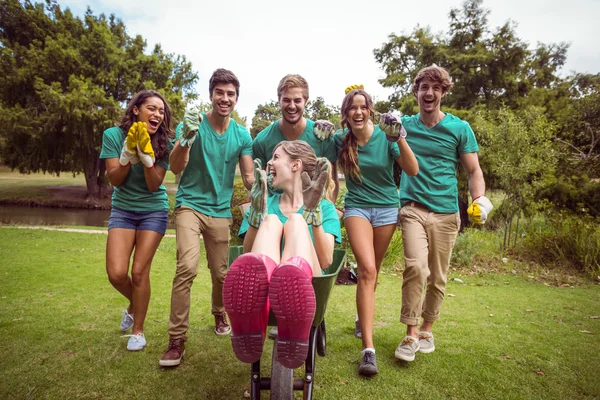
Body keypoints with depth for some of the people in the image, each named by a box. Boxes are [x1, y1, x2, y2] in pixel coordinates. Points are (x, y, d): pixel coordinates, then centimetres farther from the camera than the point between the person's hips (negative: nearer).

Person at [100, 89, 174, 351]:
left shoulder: (163, 143, -10)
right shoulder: (114, 135, -9)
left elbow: (154, 186, -13)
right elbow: (114, 180, -10)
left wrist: (146, 156, -27)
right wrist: (128, 153, -25)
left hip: (153, 211, -1)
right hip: (123, 210, 1)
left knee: (139, 272, -3)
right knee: (116, 274, -8)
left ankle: (138, 330, 16)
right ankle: (134, 304, 28)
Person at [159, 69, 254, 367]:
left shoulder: (242, 135, 1)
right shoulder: (192, 124, -7)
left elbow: (248, 177, 1)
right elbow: (175, 168, -14)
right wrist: (186, 139, -32)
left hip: (220, 210, 3)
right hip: (190, 204, -3)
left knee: (221, 272, 9)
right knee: (187, 267, -20)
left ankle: (219, 313, 40)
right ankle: (177, 339, -6)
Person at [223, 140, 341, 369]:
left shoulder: (324, 208, 17)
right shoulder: (266, 204, 22)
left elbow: (326, 261, 0)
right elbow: (248, 256, 7)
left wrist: (314, 212, -10)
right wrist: (256, 210, -6)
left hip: (306, 285, -1)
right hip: (264, 281, 1)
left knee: (296, 221, -25)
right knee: (270, 220, -23)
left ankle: (294, 330, -59)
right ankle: (251, 327, -57)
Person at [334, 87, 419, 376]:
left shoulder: (385, 136, -7)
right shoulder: (340, 140, -4)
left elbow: (413, 171, -13)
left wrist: (400, 140, -24)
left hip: (386, 208, 1)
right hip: (357, 208, -1)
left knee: (372, 270, 13)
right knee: (367, 269, -19)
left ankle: (362, 317, 42)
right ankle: (368, 349, -17)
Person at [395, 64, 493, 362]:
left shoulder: (459, 128, 5)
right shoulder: (403, 125, 8)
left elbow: (474, 171, 5)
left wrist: (479, 199, -14)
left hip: (445, 212, 1)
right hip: (413, 209, 0)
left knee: (437, 277, 8)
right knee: (416, 267, -19)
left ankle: (426, 329, 28)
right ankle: (410, 334, -3)